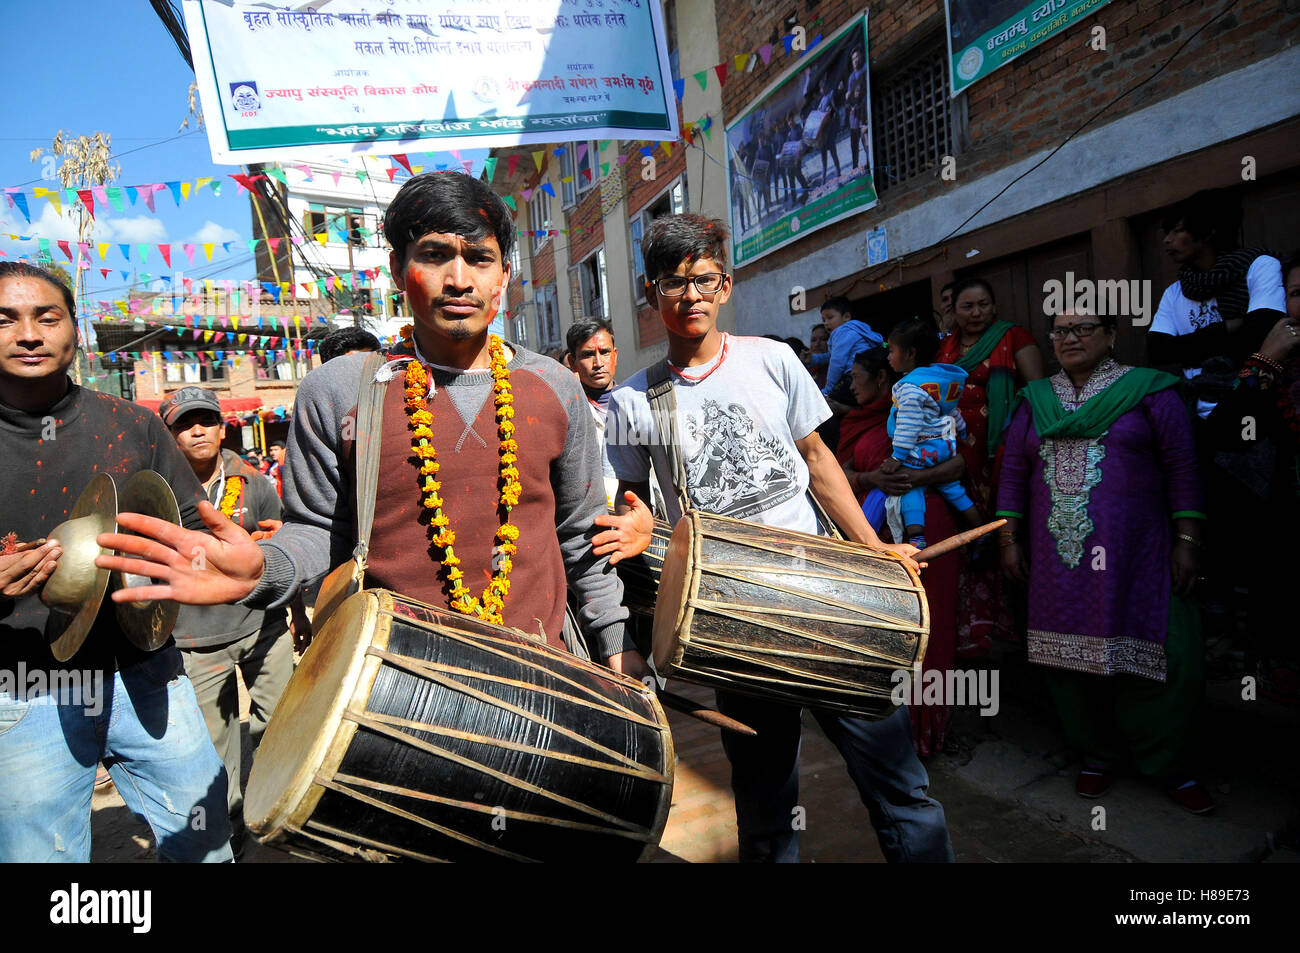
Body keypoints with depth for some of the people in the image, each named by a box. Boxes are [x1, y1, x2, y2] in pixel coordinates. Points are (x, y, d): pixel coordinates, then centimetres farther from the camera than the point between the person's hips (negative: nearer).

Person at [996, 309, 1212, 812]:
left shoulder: (1147, 390, 3)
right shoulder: (1035, 401, 11)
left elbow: (1181, 468, 0)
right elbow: (1013, 474, 11)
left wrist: (1187, 541, -5)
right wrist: (1009, 540, 6)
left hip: (1134, 558, -2)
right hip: (1058, 558, 3)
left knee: (1149, 653, -2)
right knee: (1072, 656, 7)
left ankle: (1169, 766, 19)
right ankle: (1098, 754, 25)